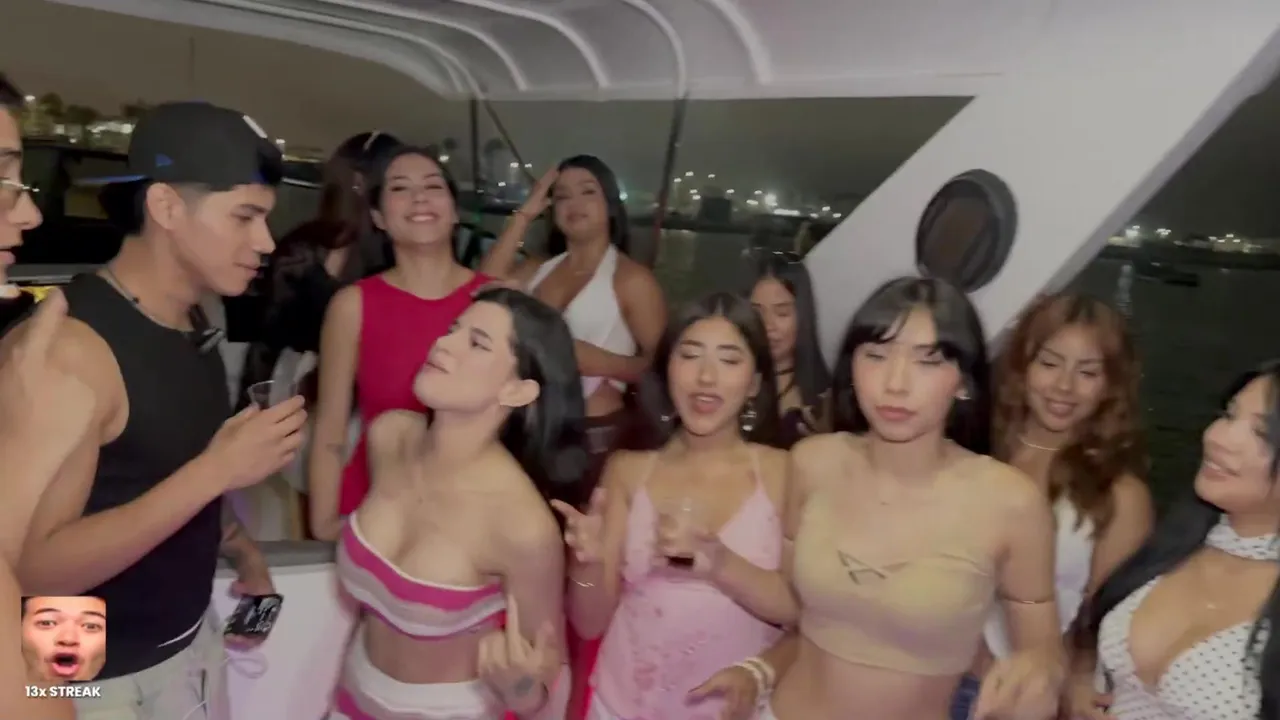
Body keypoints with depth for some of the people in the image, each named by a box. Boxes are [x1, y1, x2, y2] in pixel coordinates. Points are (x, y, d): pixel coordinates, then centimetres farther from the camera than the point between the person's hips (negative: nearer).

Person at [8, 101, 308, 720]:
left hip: (193, 636, 8)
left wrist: (241, 551, 5)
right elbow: (33, 571, -28)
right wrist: (216, 470, -31)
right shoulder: (68, 342, -25)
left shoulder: (193, 326, 2)